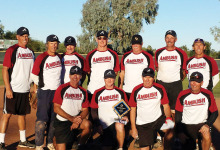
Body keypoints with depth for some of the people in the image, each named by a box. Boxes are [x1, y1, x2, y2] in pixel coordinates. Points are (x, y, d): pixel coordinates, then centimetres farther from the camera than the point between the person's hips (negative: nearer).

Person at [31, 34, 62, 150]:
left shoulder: (59, 57, 9)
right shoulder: (41, 58, -10)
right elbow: (34, 75, -7)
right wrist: (41, 85, 3)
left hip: (57, 91, 6)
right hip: (45, 92, -6)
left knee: (53, 118, 12)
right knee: (42, 119, -4)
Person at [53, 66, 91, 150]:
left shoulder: (83, 92, 6)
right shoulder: (62, 89, -5)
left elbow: (85, 110, 4)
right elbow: (56, 108, -10)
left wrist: (78, 120, -16)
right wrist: (71, 118, -18)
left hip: (76, 120, 3)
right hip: (61, 122, -2)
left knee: (87, 124, -29)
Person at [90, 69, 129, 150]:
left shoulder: (121, 92, 10)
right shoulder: (98, 93, 8)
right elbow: (93, 110, 8)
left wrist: (125, 116, -11)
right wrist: (97, 125, -2)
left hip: (118, 121, -1)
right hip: (105, 126, 1)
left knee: (119, 125, -36)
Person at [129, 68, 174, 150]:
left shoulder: (160, 88, -2)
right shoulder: (136, 90, -3)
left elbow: (165, 105, 2)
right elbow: (132, 110, 2)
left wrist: (168, 118, -15)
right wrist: (133, 127, 0)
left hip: (158, 119, 0)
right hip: (142, 124, 0)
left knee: (169, 131, -27)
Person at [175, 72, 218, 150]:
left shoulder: (208, 94, -3)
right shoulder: (183, 95, -3)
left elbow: (215, 113, 1)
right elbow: (178, 113, 1)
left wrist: (207, 125, -16)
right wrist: (179, 132, -8)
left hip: (202, 124, 0)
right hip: (186, 125, 0)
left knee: (207, 136, -30)